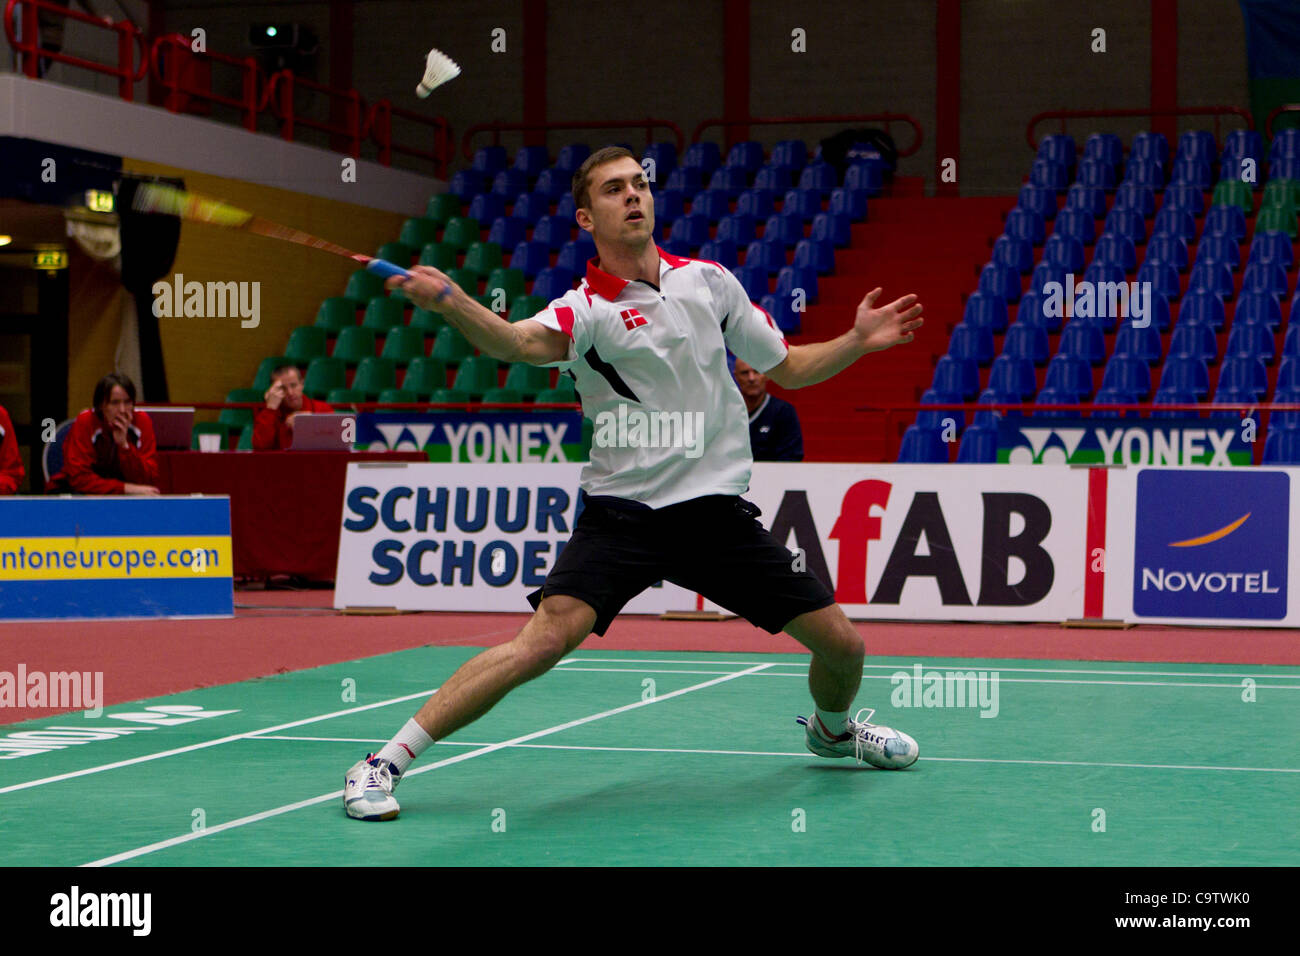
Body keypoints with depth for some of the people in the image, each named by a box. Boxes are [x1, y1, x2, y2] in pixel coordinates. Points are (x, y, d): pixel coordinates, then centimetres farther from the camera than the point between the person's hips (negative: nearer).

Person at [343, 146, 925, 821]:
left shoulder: (709, 279, 7)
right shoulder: (586, 308, -7)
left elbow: (787, 368, 19)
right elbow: (521, 342, -32)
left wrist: (858, 342, 4)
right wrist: (447, 300, -50)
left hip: (718, 508, 4)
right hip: (622, 509, -4)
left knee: (841, 644, 4)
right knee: (546, 639, -25)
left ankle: (832, 728, 42)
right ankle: (383, 764, -17)